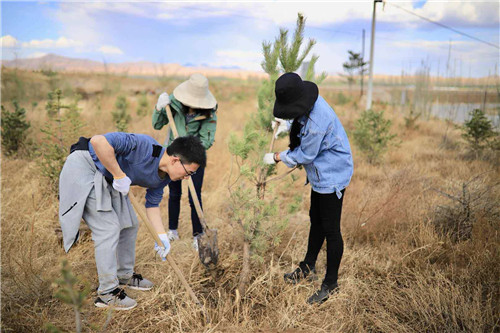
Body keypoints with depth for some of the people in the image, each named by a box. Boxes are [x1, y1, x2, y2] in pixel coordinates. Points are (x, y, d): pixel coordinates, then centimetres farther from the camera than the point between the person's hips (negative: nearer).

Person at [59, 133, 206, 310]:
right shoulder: (145, 146, -31)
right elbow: (98, 141, -39)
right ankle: (107, 293, 0)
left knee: (130, 223, 13)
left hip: (108, 179, 9)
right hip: (84, 168, -9)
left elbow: (152, 204, 8)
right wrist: (119, 175, -32)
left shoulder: (163, 176, -3)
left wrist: (161, 236, -1)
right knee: (108, 228, -12)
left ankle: (124, 275, 32)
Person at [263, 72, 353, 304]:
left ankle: (331, 283, 18)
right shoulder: (311, 104, -3)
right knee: (316, 220, 22)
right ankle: (308, 267, 40)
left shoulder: (317, 121, -32)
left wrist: (277, 158, -7)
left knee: (330, 229, 2)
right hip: (321, 174, 11)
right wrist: (285, 123, 7)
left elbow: (305, 155, -20)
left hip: (331, 176, -10)